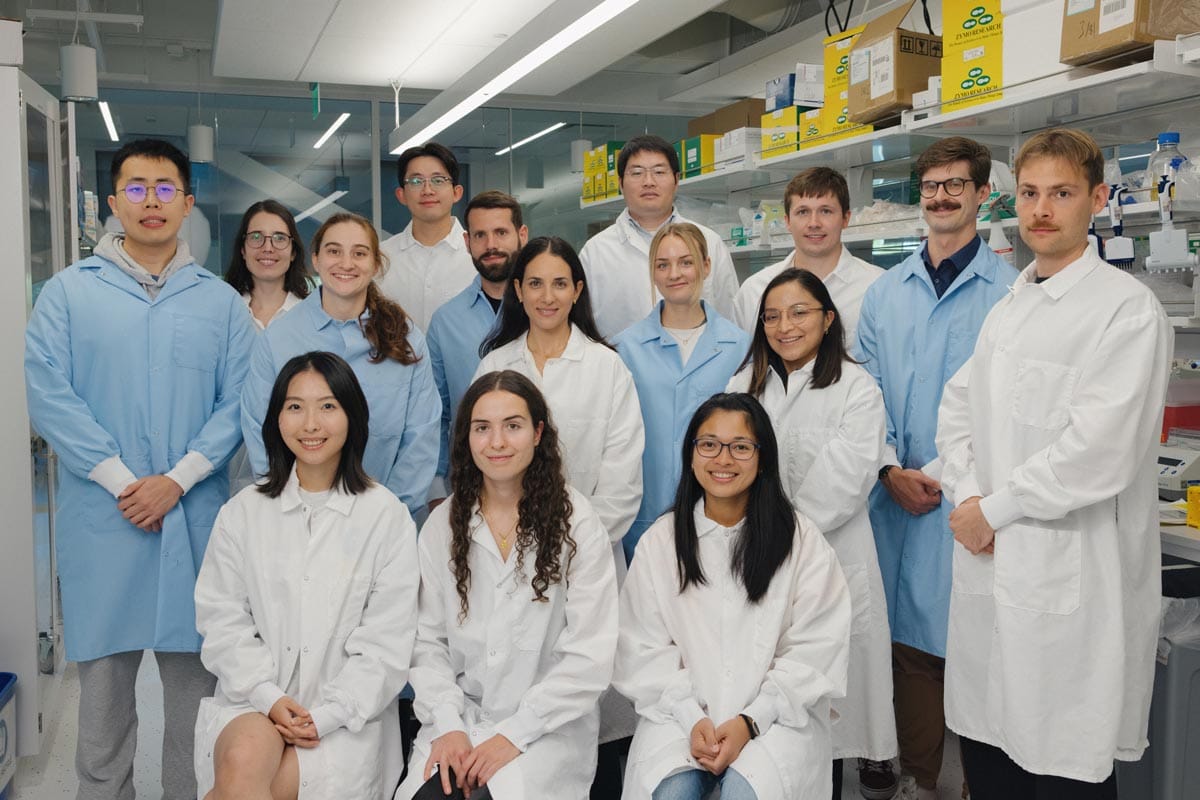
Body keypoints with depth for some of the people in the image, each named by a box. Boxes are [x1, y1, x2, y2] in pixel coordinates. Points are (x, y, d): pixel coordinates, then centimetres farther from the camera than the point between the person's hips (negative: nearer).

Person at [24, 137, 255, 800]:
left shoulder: (221, 301, 7)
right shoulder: (68, 291, 5)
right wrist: (120, 481, -12)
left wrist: (175, 481, -12)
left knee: (194, 674, 8)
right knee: (103, 675, 8)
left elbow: (238, 402, -1)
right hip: (101, 517, 0)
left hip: (194, 516, 1)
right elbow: (48, 394, -4)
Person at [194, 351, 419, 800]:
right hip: (252, 700, 3)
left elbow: (387, 642, -4)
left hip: (346, 716, -2)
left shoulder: (386, 516, -1)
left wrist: (325, 715, -12)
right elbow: (223, 621, 4)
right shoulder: (242, 513, 8)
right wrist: (269, 697, -10)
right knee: (243, 763, -30)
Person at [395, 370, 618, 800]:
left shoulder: (576, 522, -6)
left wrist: (514, 733, -13)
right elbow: (428, 640, 4)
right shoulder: (442, 524, 5)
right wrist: (447, 725, -10)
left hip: (548, 727, -2)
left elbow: (589, 656, -9)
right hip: (460, 718, 3)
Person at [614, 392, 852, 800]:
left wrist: (750, 721, -13)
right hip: (681, 710, 1)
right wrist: (692, 718, -13)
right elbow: (646, 650, 1)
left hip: (776, 711, -1)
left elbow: (814, 648, -4)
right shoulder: (659, 541, 4)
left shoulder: (801, 540, -1)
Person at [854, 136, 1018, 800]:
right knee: (912, 643, 10)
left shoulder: (1011, 291, -2)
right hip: (898, 498, 4)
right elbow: (868, 393, 8)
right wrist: (891, 469, -5)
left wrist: (945, 473, -12)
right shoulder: (885, 293, 11)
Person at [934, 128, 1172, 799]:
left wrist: (995, 509, -10)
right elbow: (959, 407, 14)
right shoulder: (1008, 308, 15)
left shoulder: (1128, 308, -9)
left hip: (1071, 580, -7)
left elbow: (1099, 451, -18)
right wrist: (967, 495, -3)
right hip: (989, 566, 7)